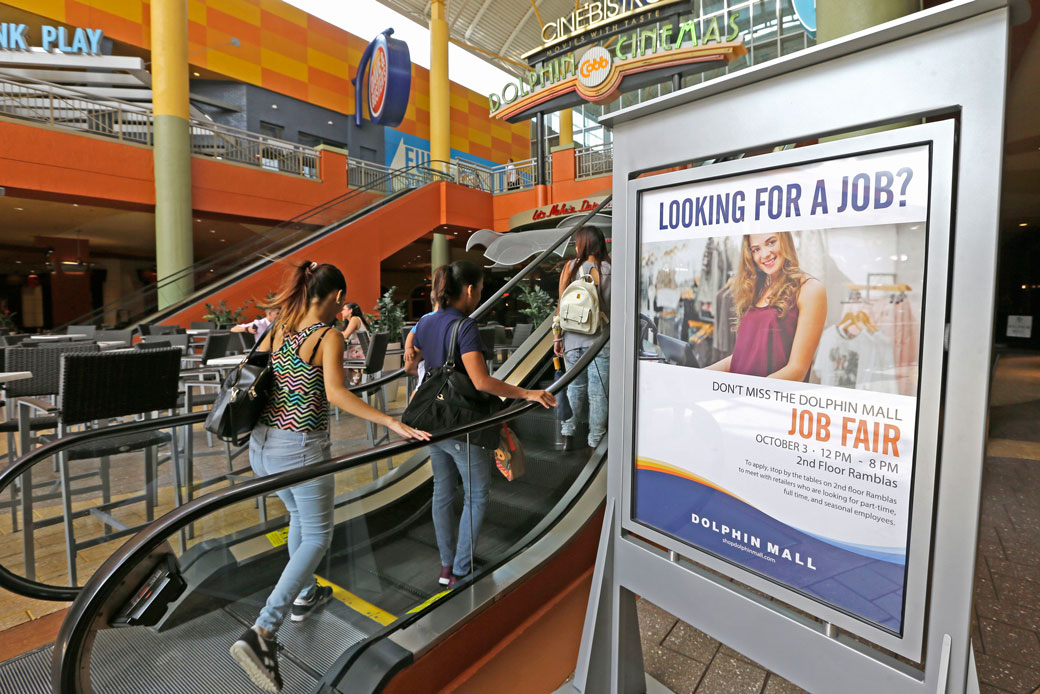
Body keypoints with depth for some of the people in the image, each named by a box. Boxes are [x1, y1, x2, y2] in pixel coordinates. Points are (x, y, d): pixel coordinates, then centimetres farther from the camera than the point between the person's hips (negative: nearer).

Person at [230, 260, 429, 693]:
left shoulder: (276, 330, 6)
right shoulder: (329, 336, -13)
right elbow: (336, 393, -27)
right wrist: (392, 423, -30)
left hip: (263, 444, 8)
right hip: (302, 449, -7)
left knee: (299, 515, 29)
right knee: (317, 537, 10)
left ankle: (304, 597, 46)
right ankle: (262, 633, 0)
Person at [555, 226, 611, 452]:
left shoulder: (570, 267, 0)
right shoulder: (608, 269, -3)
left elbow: (562, 304, -1)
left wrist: (557, 336, 5)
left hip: (573, 338, 2)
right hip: (600, 340, -2)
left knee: (575, 387, 18)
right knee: (597, 392, 6)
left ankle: (568, 434, 17)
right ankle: (595, 442, 14)